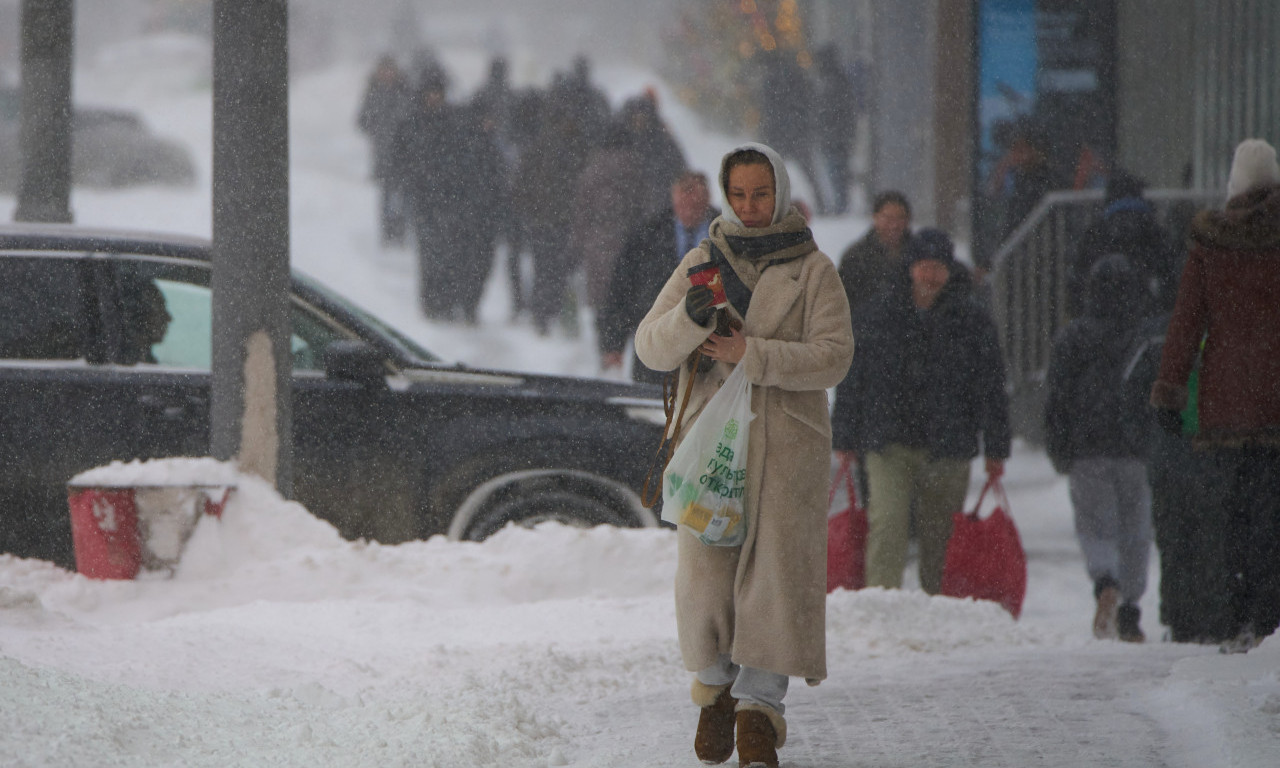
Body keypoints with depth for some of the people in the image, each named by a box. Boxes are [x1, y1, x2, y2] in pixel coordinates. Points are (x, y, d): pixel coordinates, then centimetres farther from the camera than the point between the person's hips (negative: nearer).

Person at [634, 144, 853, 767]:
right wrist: (688, 318, -18)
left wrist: (749, 354, -16)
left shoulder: (813, 270, 4)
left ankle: (759, 705, -4)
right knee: (704, 571, -4)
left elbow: (832, 355, -7)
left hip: (787, 440, -1)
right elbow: (651, 347, 3)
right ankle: (715, 686, 18)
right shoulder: (701, 264, 10)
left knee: (775, 565, -8)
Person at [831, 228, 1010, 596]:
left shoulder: (972, 321, 4)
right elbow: (852, 380, 11)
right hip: (888, 441, 0)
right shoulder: (877, 314, 6)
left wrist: (995, 450, 3)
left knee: (939, 537, 6)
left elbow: (991, 387, 6)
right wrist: (845, 438, 8)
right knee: (887, 525, -15)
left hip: (949, 449, 0)